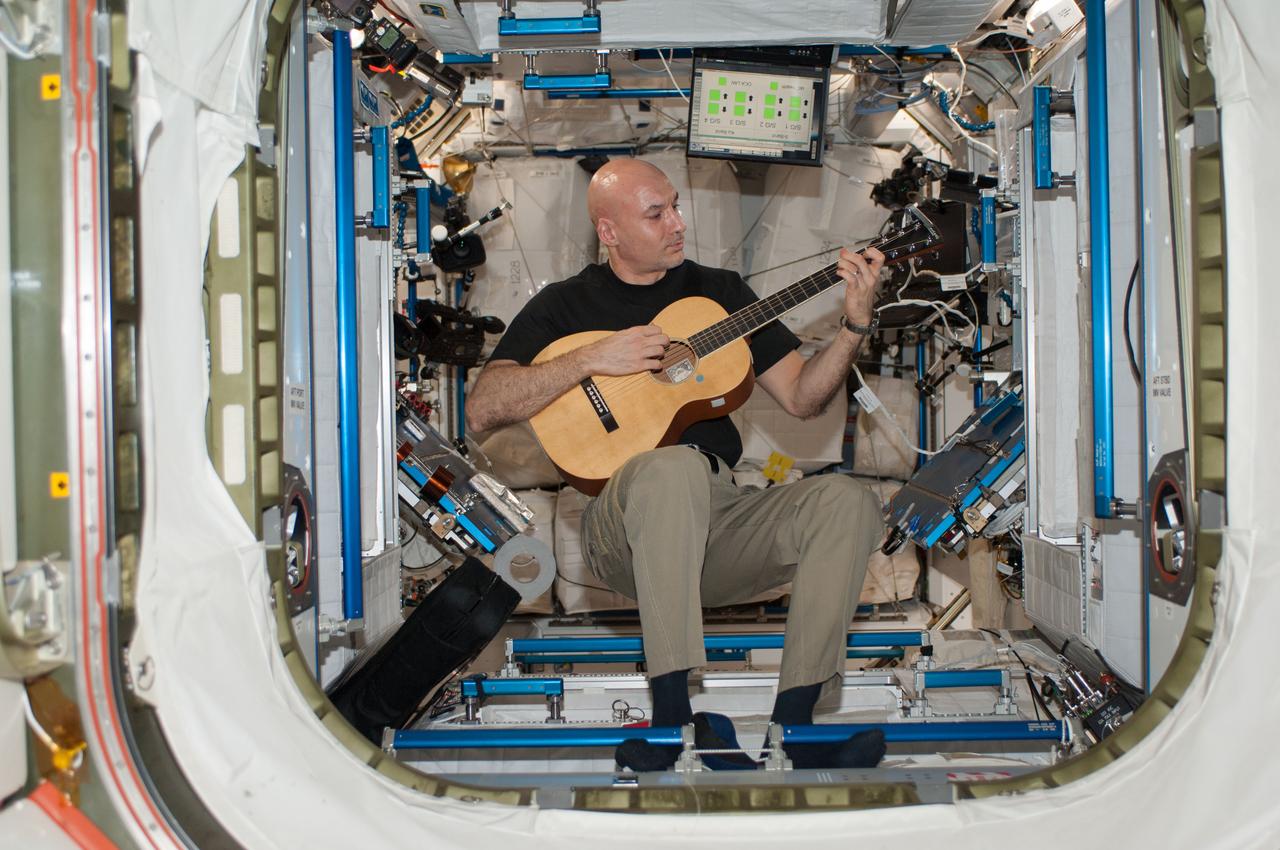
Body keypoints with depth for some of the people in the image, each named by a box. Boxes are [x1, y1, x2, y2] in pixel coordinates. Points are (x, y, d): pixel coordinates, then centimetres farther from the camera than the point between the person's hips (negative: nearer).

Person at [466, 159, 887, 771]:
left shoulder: (719, 290, 20)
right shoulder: (566, 306, 11)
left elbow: (801, 398, 15)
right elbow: (482, 410, -3)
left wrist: (855, 324, 0)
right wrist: (593, 360, -11)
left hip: (721, 516, 4)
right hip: (623, 527, -4)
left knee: (848, 501, -22)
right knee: (674, 468, -38)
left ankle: (790, 729, -23)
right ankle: (671, 722, -35)